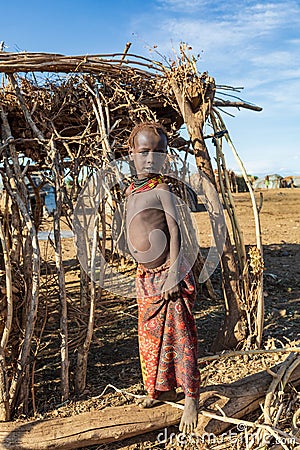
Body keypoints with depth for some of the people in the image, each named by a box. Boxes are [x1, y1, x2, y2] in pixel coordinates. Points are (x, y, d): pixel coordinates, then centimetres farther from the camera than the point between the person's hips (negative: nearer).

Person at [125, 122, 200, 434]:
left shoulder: (162, 189, -11)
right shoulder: (130, 191, 10)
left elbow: (175, 231, -16)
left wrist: (173, 274, -22)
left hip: (168, 275, -8)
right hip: (145, 276, 8)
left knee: (179, 336, -2)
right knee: (150, 335, 17)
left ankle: (191, 398, 10)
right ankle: (163, 389, 35)